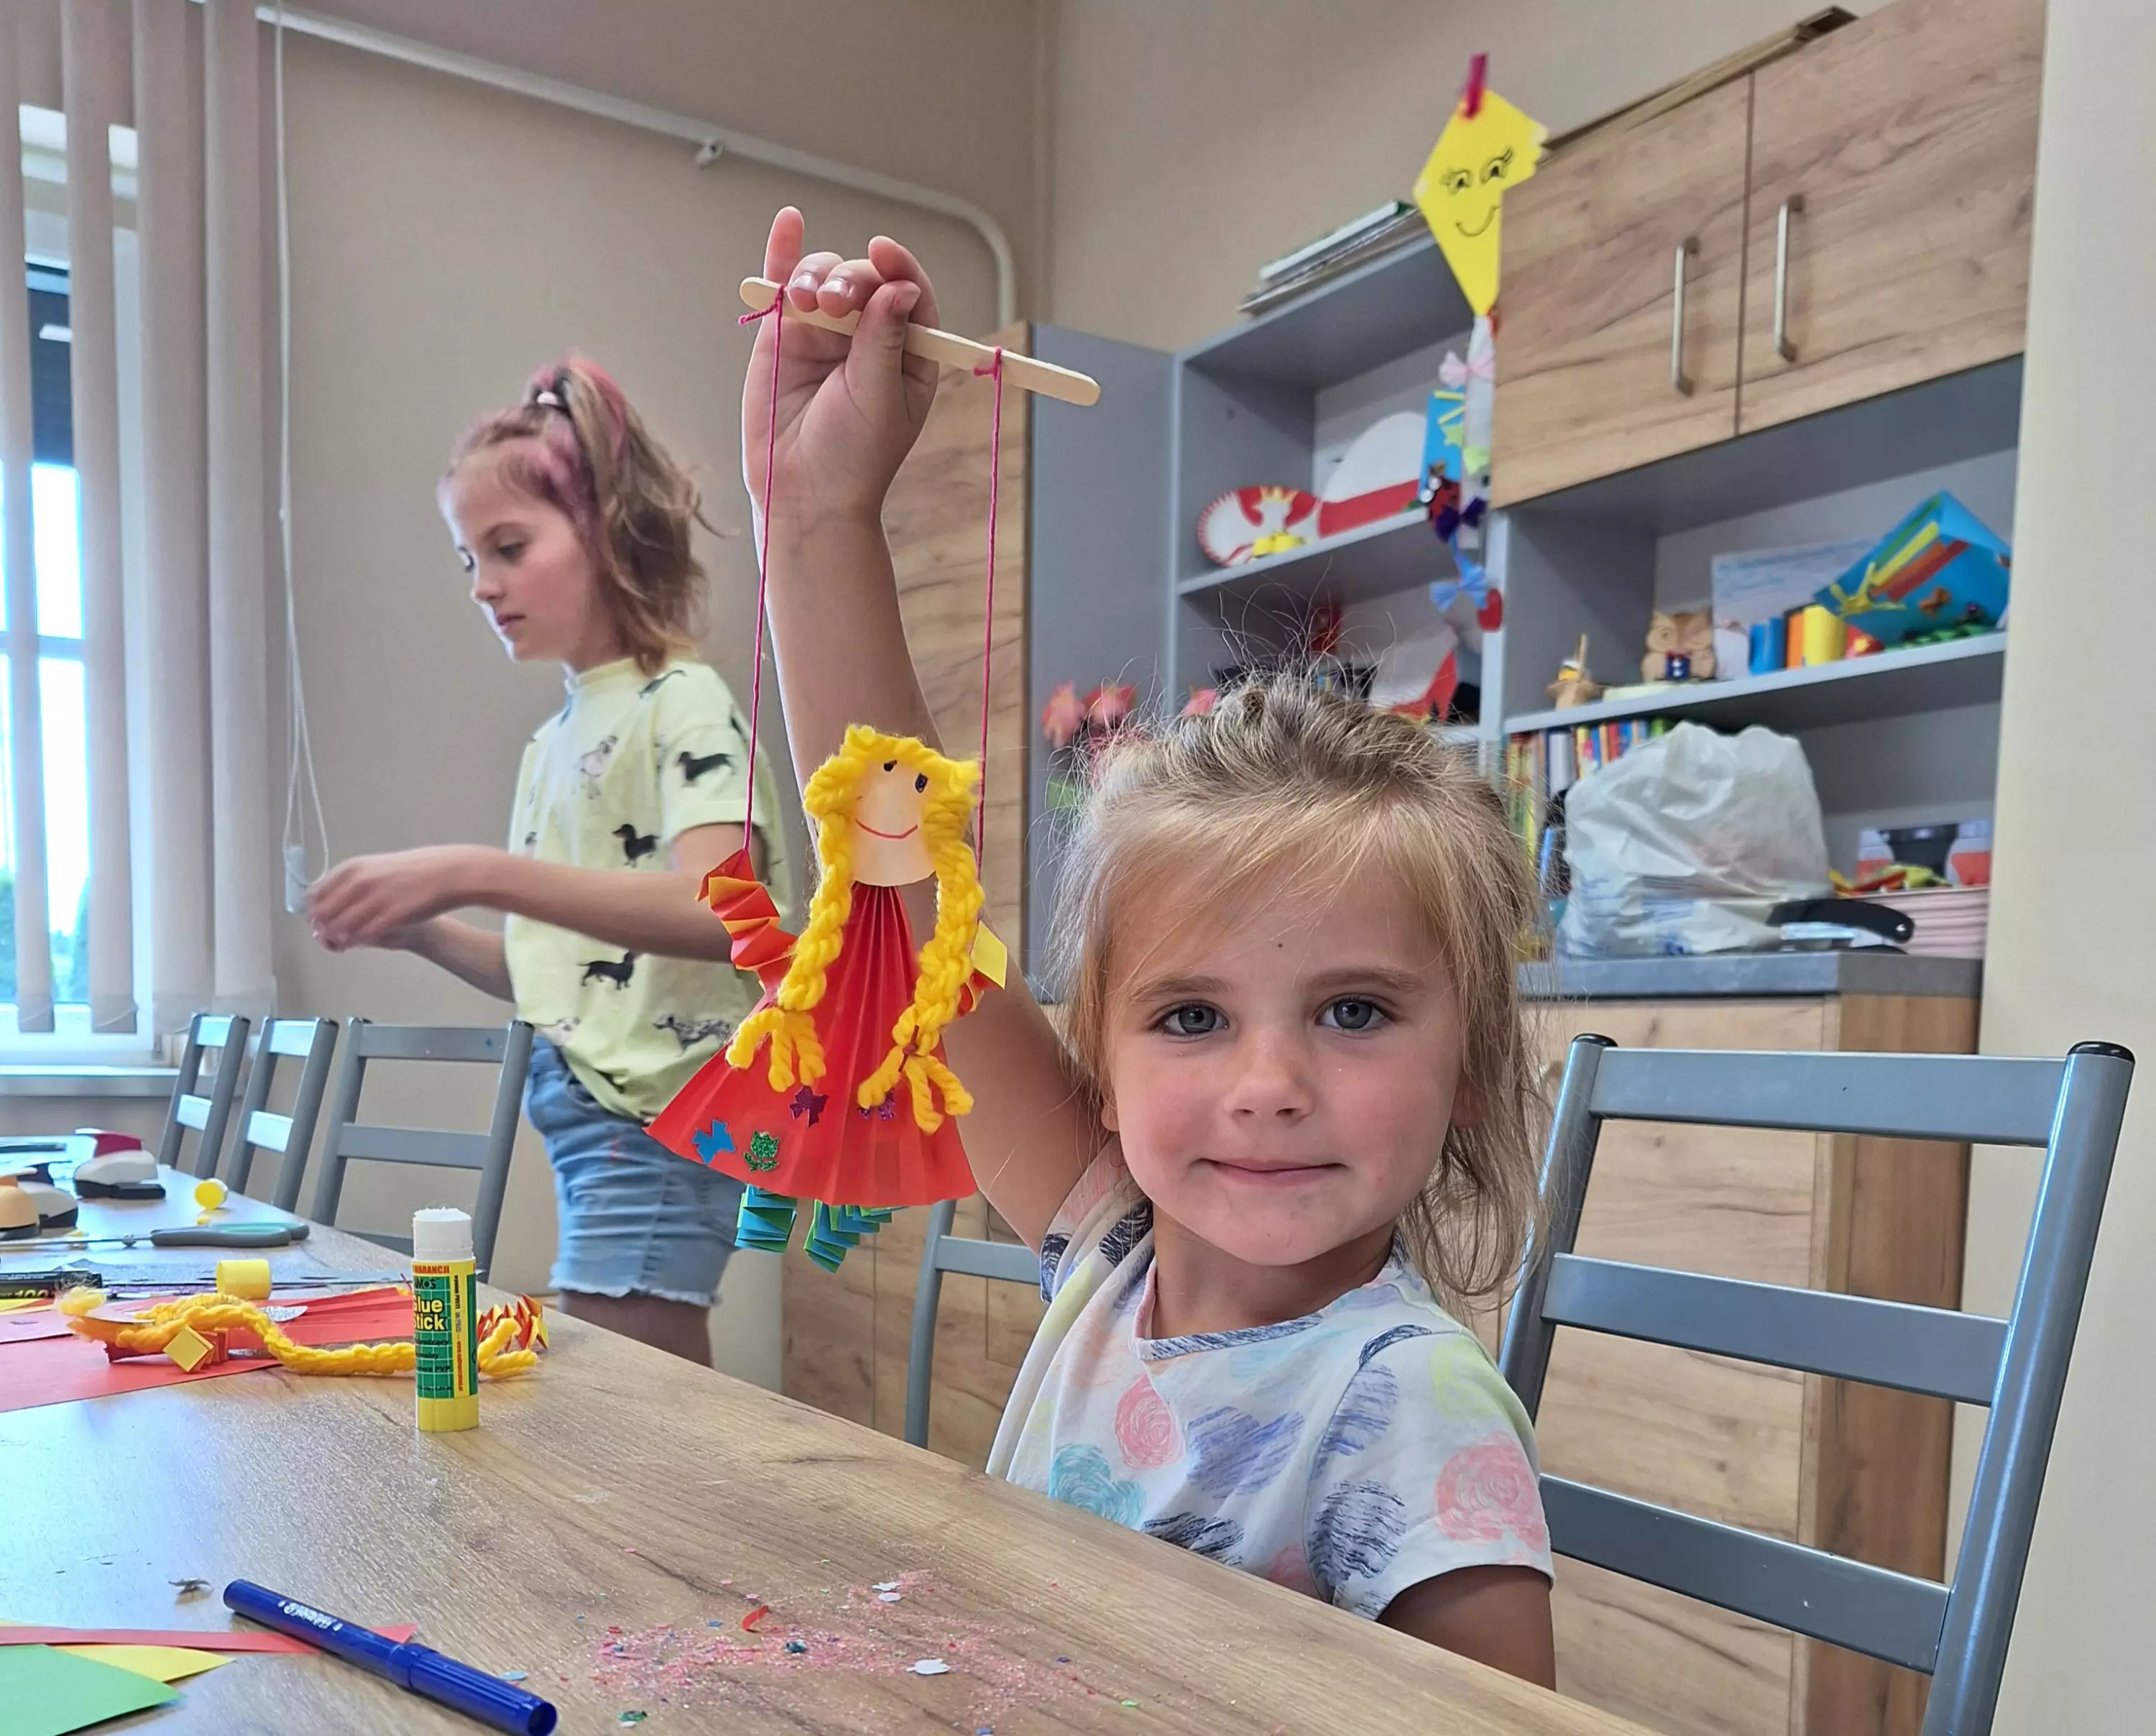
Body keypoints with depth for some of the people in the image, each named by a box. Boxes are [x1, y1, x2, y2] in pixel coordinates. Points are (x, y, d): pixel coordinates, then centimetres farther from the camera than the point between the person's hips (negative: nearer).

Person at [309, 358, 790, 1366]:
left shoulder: (682, 703, -9)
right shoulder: (556, 737, 14)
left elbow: (716, 912, -27)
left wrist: (474, 873, -31)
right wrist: (423, 932, 1)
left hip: (656, 1128, -8)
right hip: (583, 1119, 8)